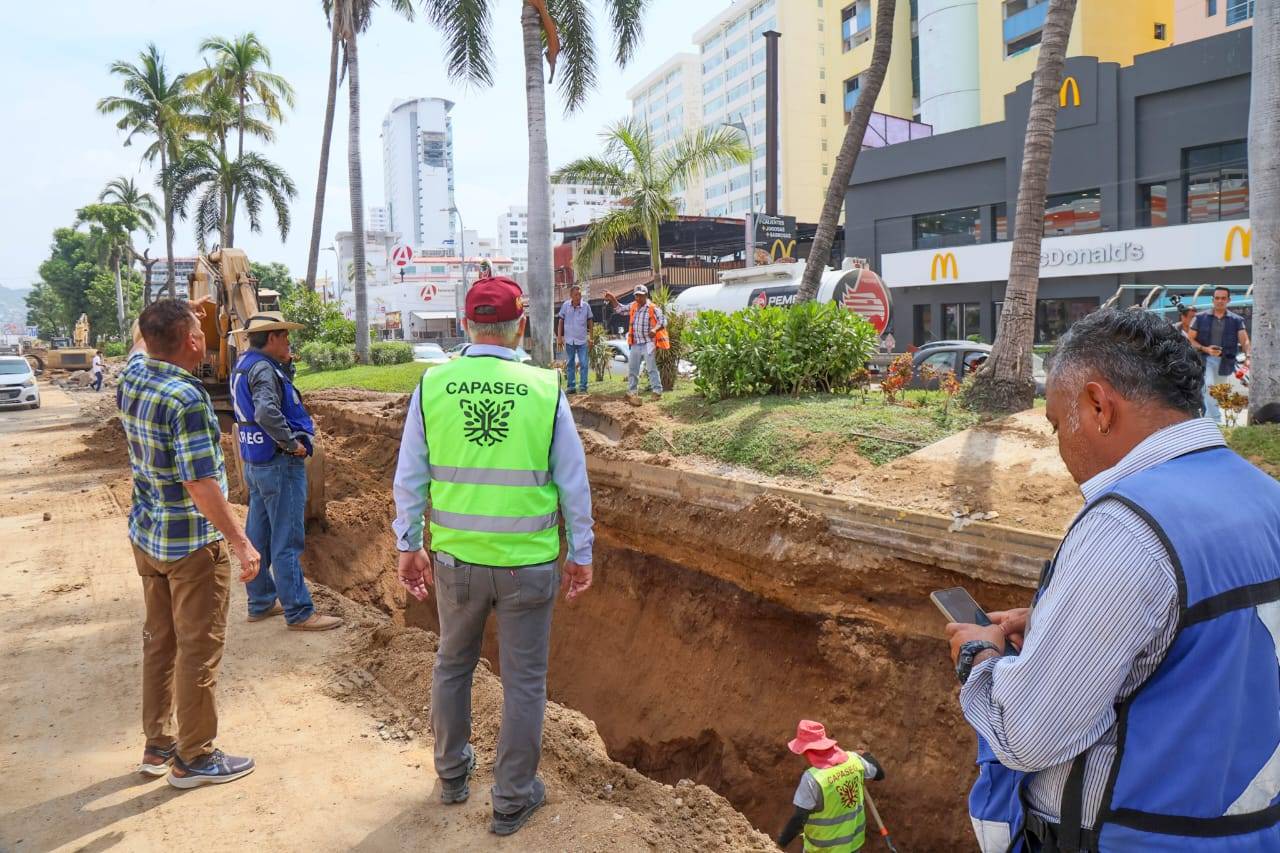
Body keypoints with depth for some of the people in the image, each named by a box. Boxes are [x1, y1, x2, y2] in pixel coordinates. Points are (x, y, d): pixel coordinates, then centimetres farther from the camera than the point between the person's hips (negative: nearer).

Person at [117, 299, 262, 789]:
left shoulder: (132, 379, 0)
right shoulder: (186, 398, -24)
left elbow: (140, 343, 27)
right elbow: (200, 483, -26)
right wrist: (241, 541, -23)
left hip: (146, 536, 9)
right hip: (192, 543, -9)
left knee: (159, 641, 19)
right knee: (198, 650, 4)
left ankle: (157, 745, 31)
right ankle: (193, 758, 16)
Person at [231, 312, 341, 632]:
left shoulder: (245, 365, 12)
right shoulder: (263, 369, -18)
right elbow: (267, 413, -34)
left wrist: (285, 364, 13)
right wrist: (293, 443, -23)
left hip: (256, 463, 10)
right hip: (279, 465, -10)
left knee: (259, 536, 15)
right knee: (287, 542, -5)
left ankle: (261, 602, 26)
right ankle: (299, 612, 0)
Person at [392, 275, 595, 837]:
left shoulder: (432, 386, -6)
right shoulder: (545, 389, -9)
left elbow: (409, 478, -1)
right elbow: (573, 483, -4)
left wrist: (408, 547, 12)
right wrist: (580, 554, 8)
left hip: (456, 558, 2)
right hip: (529, 561, -2)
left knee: (452, 665, 24)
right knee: (523, 681, 13)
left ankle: (452, 773, 43)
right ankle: (512, 800, 27)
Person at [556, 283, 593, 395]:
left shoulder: (586, 306, -4)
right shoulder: (565, 306, -2)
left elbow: (590, 321, 7)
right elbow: (560, 321, 6)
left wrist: (590, 336, 5)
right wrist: (559, 337, 3)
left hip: (582, 340, -1)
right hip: (569, 340, 1)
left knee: (583, 364, -4)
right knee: (569, 364, 7)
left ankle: (583, 387, 3)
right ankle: (571, 387, 14)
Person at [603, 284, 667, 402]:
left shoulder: (653, 308, -10)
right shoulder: (633, 306, 9)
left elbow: (663, 321, -15)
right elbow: (619, 310, 19)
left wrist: (655, 329, -33)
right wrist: (613, 300, 5)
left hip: (648, 344, -7)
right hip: (635, 344, 7)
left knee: (652, 368, -5)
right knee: (632, 369, 11)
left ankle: (657, 391, 2)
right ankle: (632, 392, 21)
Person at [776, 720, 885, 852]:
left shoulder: (812, 778, -29)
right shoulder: (853, 760, -13)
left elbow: (798, 819, -25)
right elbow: (879, 774, 7)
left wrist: (782, 840, -9)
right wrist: (868, 756, 27)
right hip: (853, 841, 5)